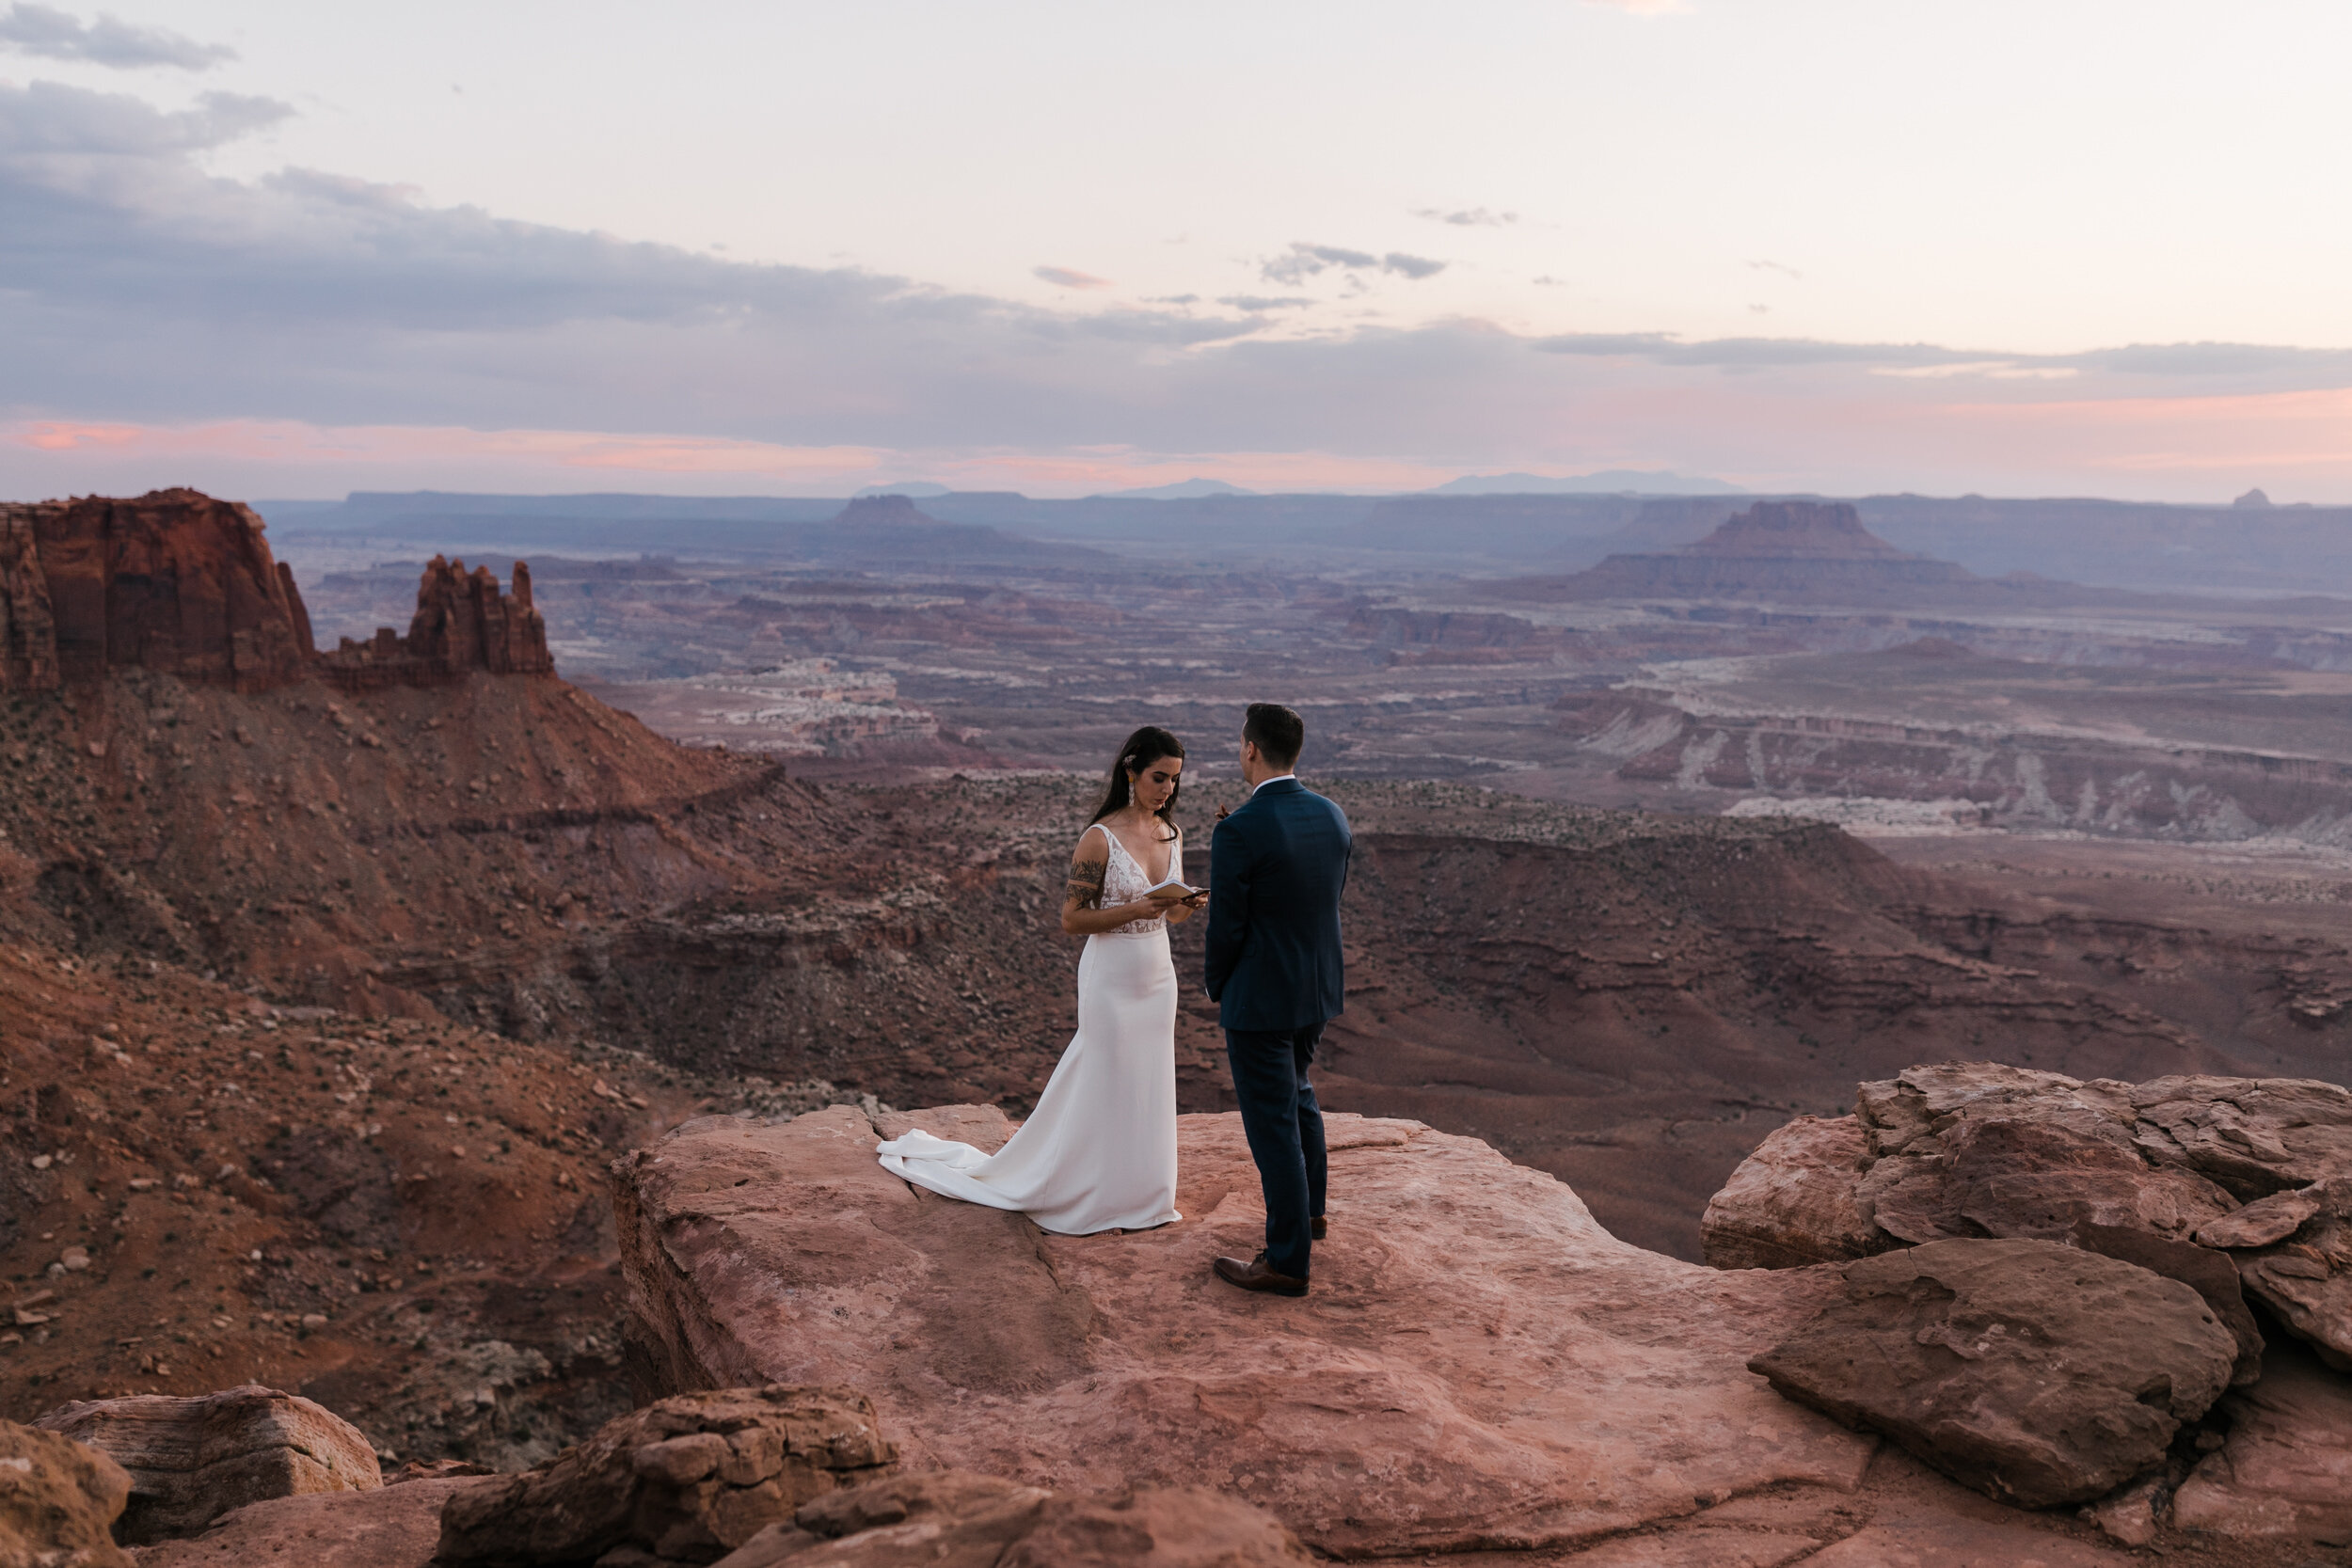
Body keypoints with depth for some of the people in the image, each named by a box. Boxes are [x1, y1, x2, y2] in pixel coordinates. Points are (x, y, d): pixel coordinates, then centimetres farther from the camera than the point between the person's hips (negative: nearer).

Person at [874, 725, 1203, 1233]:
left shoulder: (1171, 834, 5)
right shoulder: (1099, 838, -16)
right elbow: (1072, 918, -14)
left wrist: (1189, 905, -9)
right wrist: (1136, 909, -24)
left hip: (1158, 977, 6)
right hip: (1111, 977, -6)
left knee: (1146, 1087, 13)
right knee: (1104, 1087, 3)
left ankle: (1140, 1189, 27)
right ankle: (1094, 1195, 19)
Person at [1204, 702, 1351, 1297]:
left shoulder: (1238, 832, -23)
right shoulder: (1332, 817, -2)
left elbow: (1226, 927, -17)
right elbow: (1331, 903, 8)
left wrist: (1218, 991, 1)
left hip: (1260, 998, -7)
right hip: (1319, 986, 8)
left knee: (1272, 1125, 3)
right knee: (1295, 1091, 29)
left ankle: (1287, 1260, 14)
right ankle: (1309, 1210, 44)